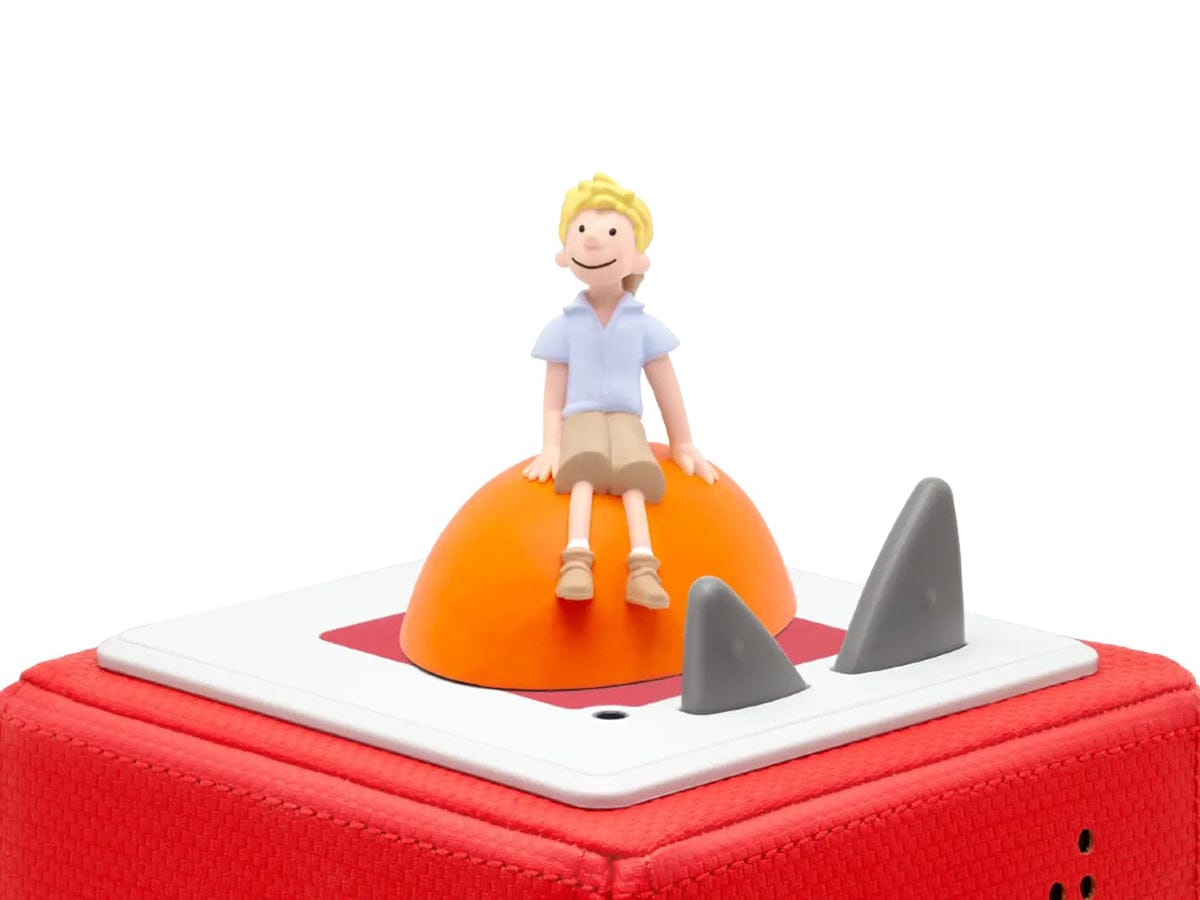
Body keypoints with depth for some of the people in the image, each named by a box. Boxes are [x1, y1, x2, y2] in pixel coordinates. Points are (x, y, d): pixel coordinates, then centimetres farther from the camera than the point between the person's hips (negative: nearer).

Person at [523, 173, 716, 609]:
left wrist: (683, 447, 16)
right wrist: (551, 447, 0)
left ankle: (642, 569, -45)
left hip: (625, 421, 1)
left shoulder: (643, 325, 8)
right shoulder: (565, 326, 7)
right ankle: (576, 564, -50)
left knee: (633, 484, -29)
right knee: (582, 477, -33)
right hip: (581, 421, -1)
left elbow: (666, 387, 14)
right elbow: (554, 394, 10)